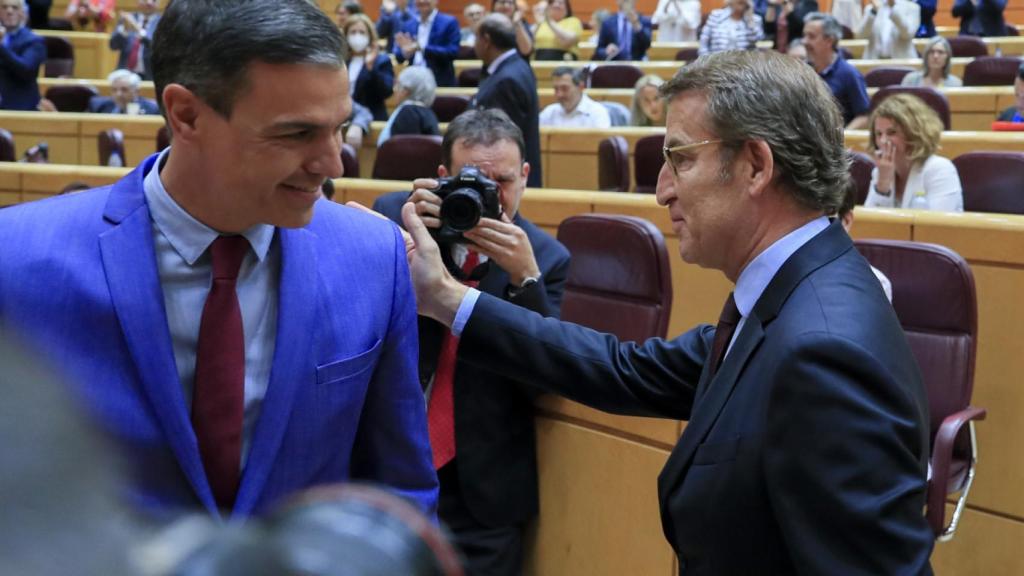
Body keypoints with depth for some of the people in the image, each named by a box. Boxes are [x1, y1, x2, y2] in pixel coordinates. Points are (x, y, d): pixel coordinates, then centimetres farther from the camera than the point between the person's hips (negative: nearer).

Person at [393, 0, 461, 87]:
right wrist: (406, 51, -14)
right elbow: (399, 57, 12)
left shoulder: (449, 22, -2)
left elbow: (453, 52, -13)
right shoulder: (408, 25, 12)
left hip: (441, 83, -4)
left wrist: (422, 48, -22)